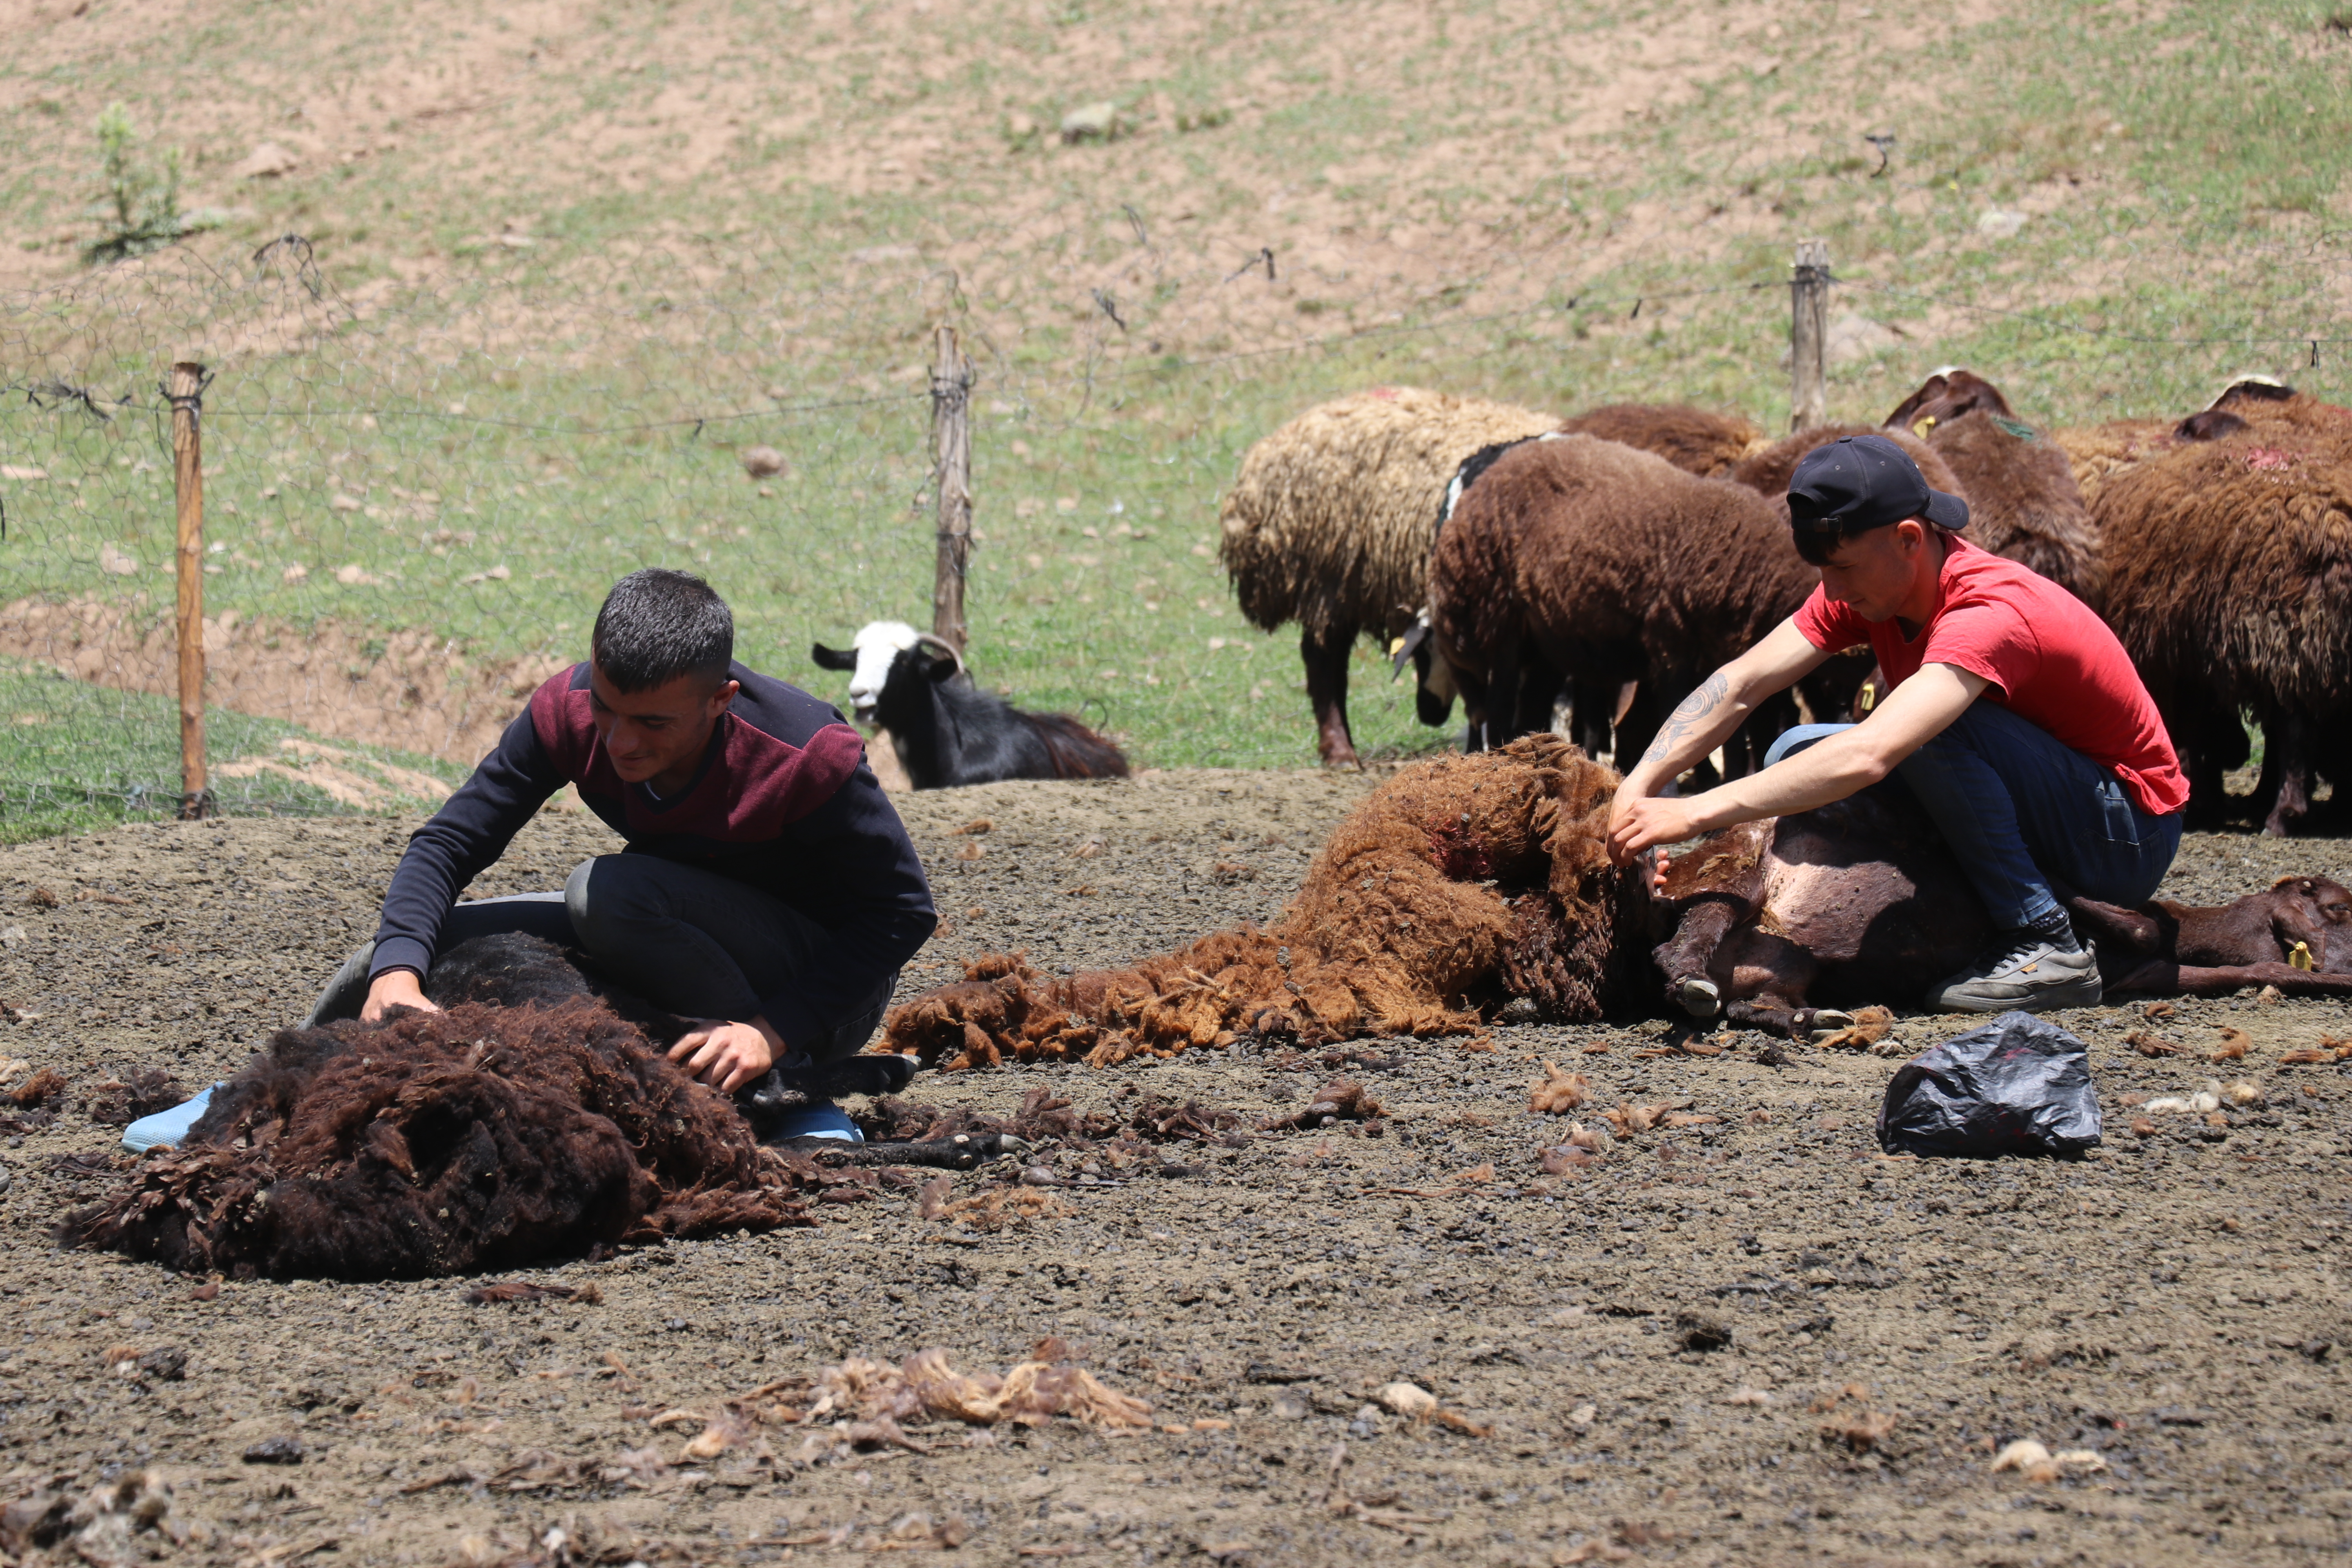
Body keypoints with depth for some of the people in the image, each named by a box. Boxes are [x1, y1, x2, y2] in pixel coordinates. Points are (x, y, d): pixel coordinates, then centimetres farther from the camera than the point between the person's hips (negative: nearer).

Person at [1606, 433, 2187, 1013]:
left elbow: (1868, 756, -43)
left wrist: (1697, 813, -45)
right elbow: (1740, 685, -9)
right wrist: (1639, 788, -24)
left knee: (1930, 729, -31)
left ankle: (2047, 945, -20)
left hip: (2128, 839, -8)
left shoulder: (1991, 613, -31)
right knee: (1797, 755, 0)